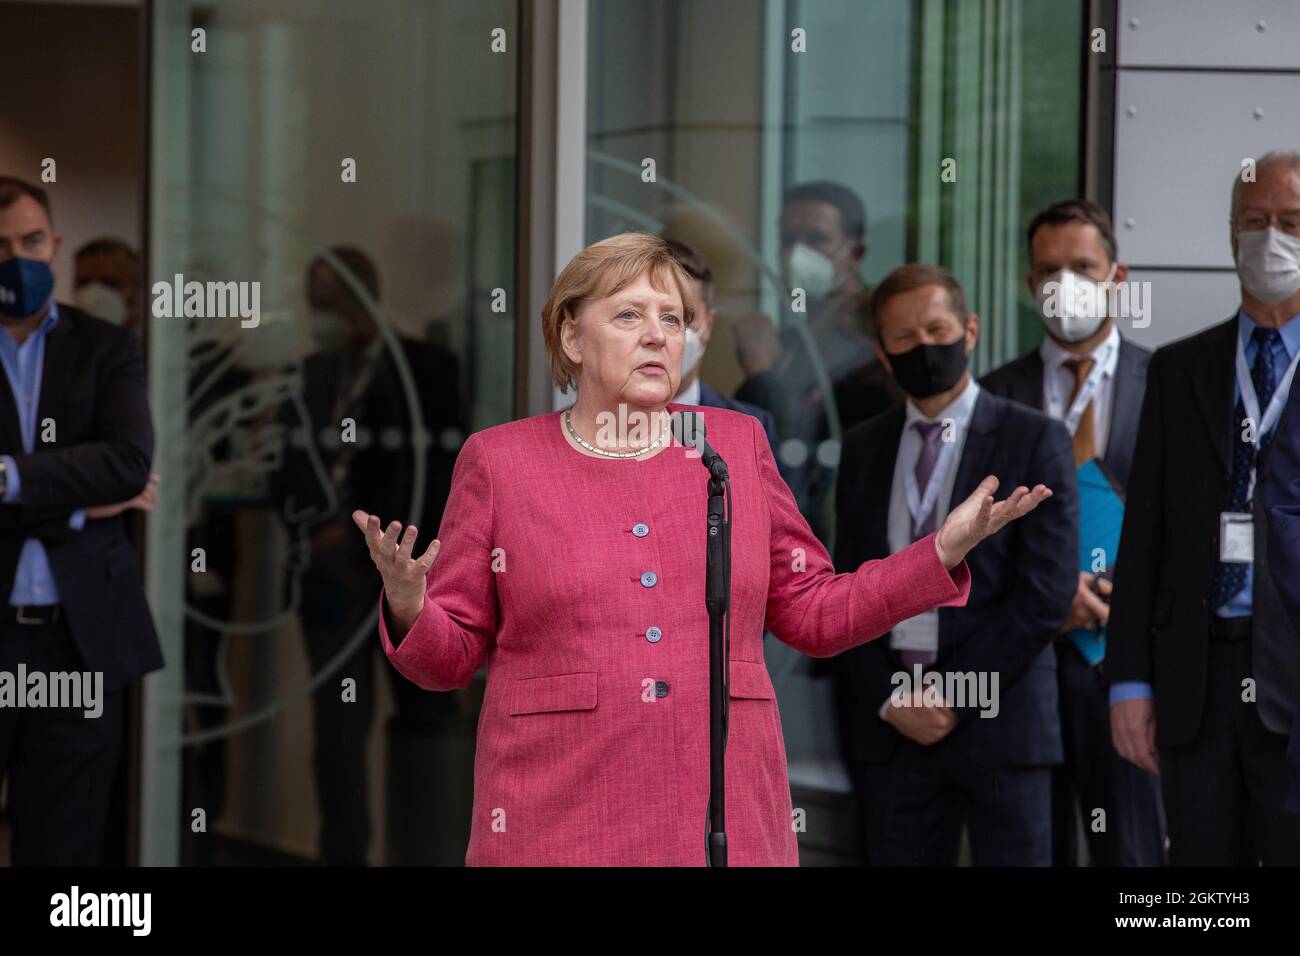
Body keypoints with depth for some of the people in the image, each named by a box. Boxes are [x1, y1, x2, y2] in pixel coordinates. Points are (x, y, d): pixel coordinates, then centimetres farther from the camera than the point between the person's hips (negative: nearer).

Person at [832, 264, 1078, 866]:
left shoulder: (1035, 441, 0)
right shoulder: (863, 449, 14)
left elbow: (1047, 590, -7)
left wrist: (954, 695, -11)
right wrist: (889, 698, -3)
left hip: (998, 720, -3)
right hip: (889, 726, 3)